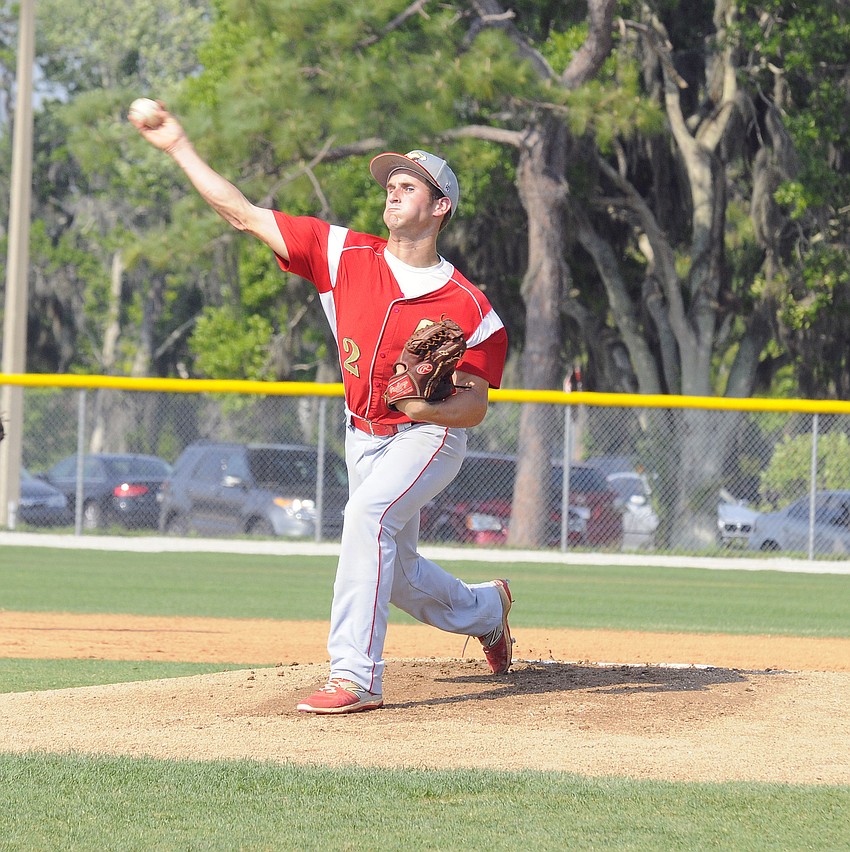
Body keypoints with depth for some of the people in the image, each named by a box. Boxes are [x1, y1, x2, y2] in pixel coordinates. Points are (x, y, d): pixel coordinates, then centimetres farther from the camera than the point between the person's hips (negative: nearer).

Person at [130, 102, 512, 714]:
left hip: (430, 437, -6)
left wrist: (427, 407, -36)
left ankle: (356, 676, -33)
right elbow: (245, 215, -9)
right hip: (364, 438, 6)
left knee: (368, 515, -32)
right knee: (397, 577, 16)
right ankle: (485, 609, 49)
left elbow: (475, 406, -14)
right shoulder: (347, 256, -9)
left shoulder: (469, 308, -18)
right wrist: (179, 147, -13)